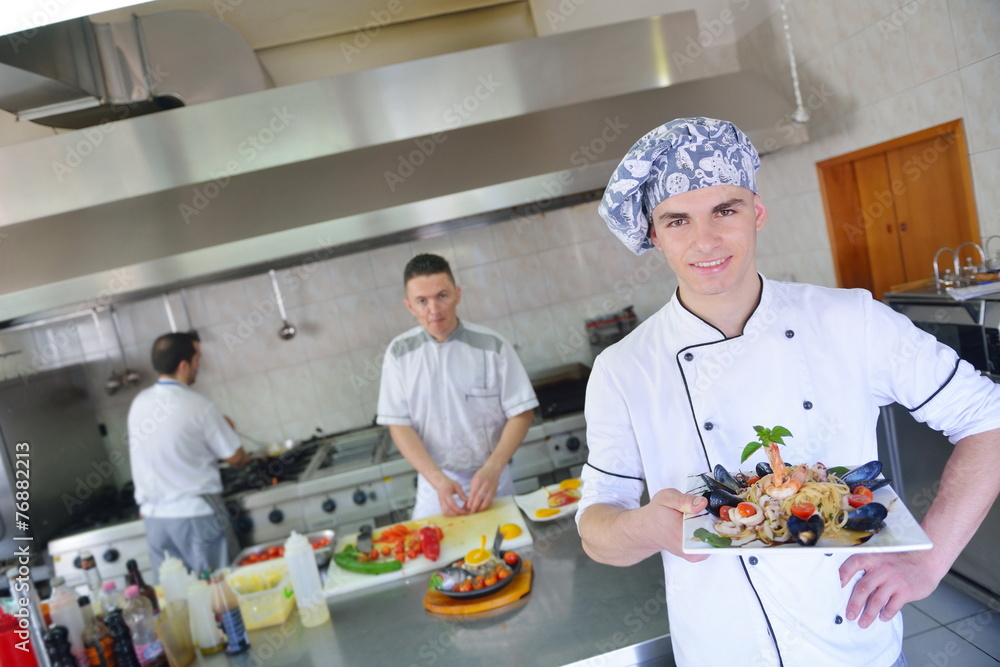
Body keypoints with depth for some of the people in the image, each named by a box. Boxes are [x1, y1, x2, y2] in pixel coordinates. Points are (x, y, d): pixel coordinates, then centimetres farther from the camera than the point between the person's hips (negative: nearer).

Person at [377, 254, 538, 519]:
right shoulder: (399, 352, -5)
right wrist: (438, 479, -17)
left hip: (490, 477, -1)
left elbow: (521, 412, -7)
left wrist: (492, 470, -19)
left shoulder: (493, 346, -10)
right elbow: (399, 424, -6)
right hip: (434, 482, 1)